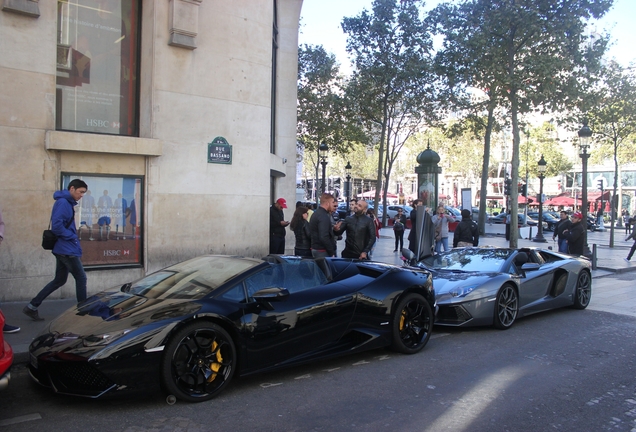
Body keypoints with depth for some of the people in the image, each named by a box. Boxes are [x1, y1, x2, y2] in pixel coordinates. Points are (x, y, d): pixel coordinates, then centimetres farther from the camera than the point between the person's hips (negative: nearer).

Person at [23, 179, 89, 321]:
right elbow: (57, 226, -24)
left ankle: (32, 307, 18)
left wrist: (72, 236, 7)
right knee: (81, 278, -2)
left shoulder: (67, 203, 15)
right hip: (67, 249, -10)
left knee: (59, 280, 14)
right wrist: (73, 236, -16)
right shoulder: (63, 203, -16)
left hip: (63, 249, 10)